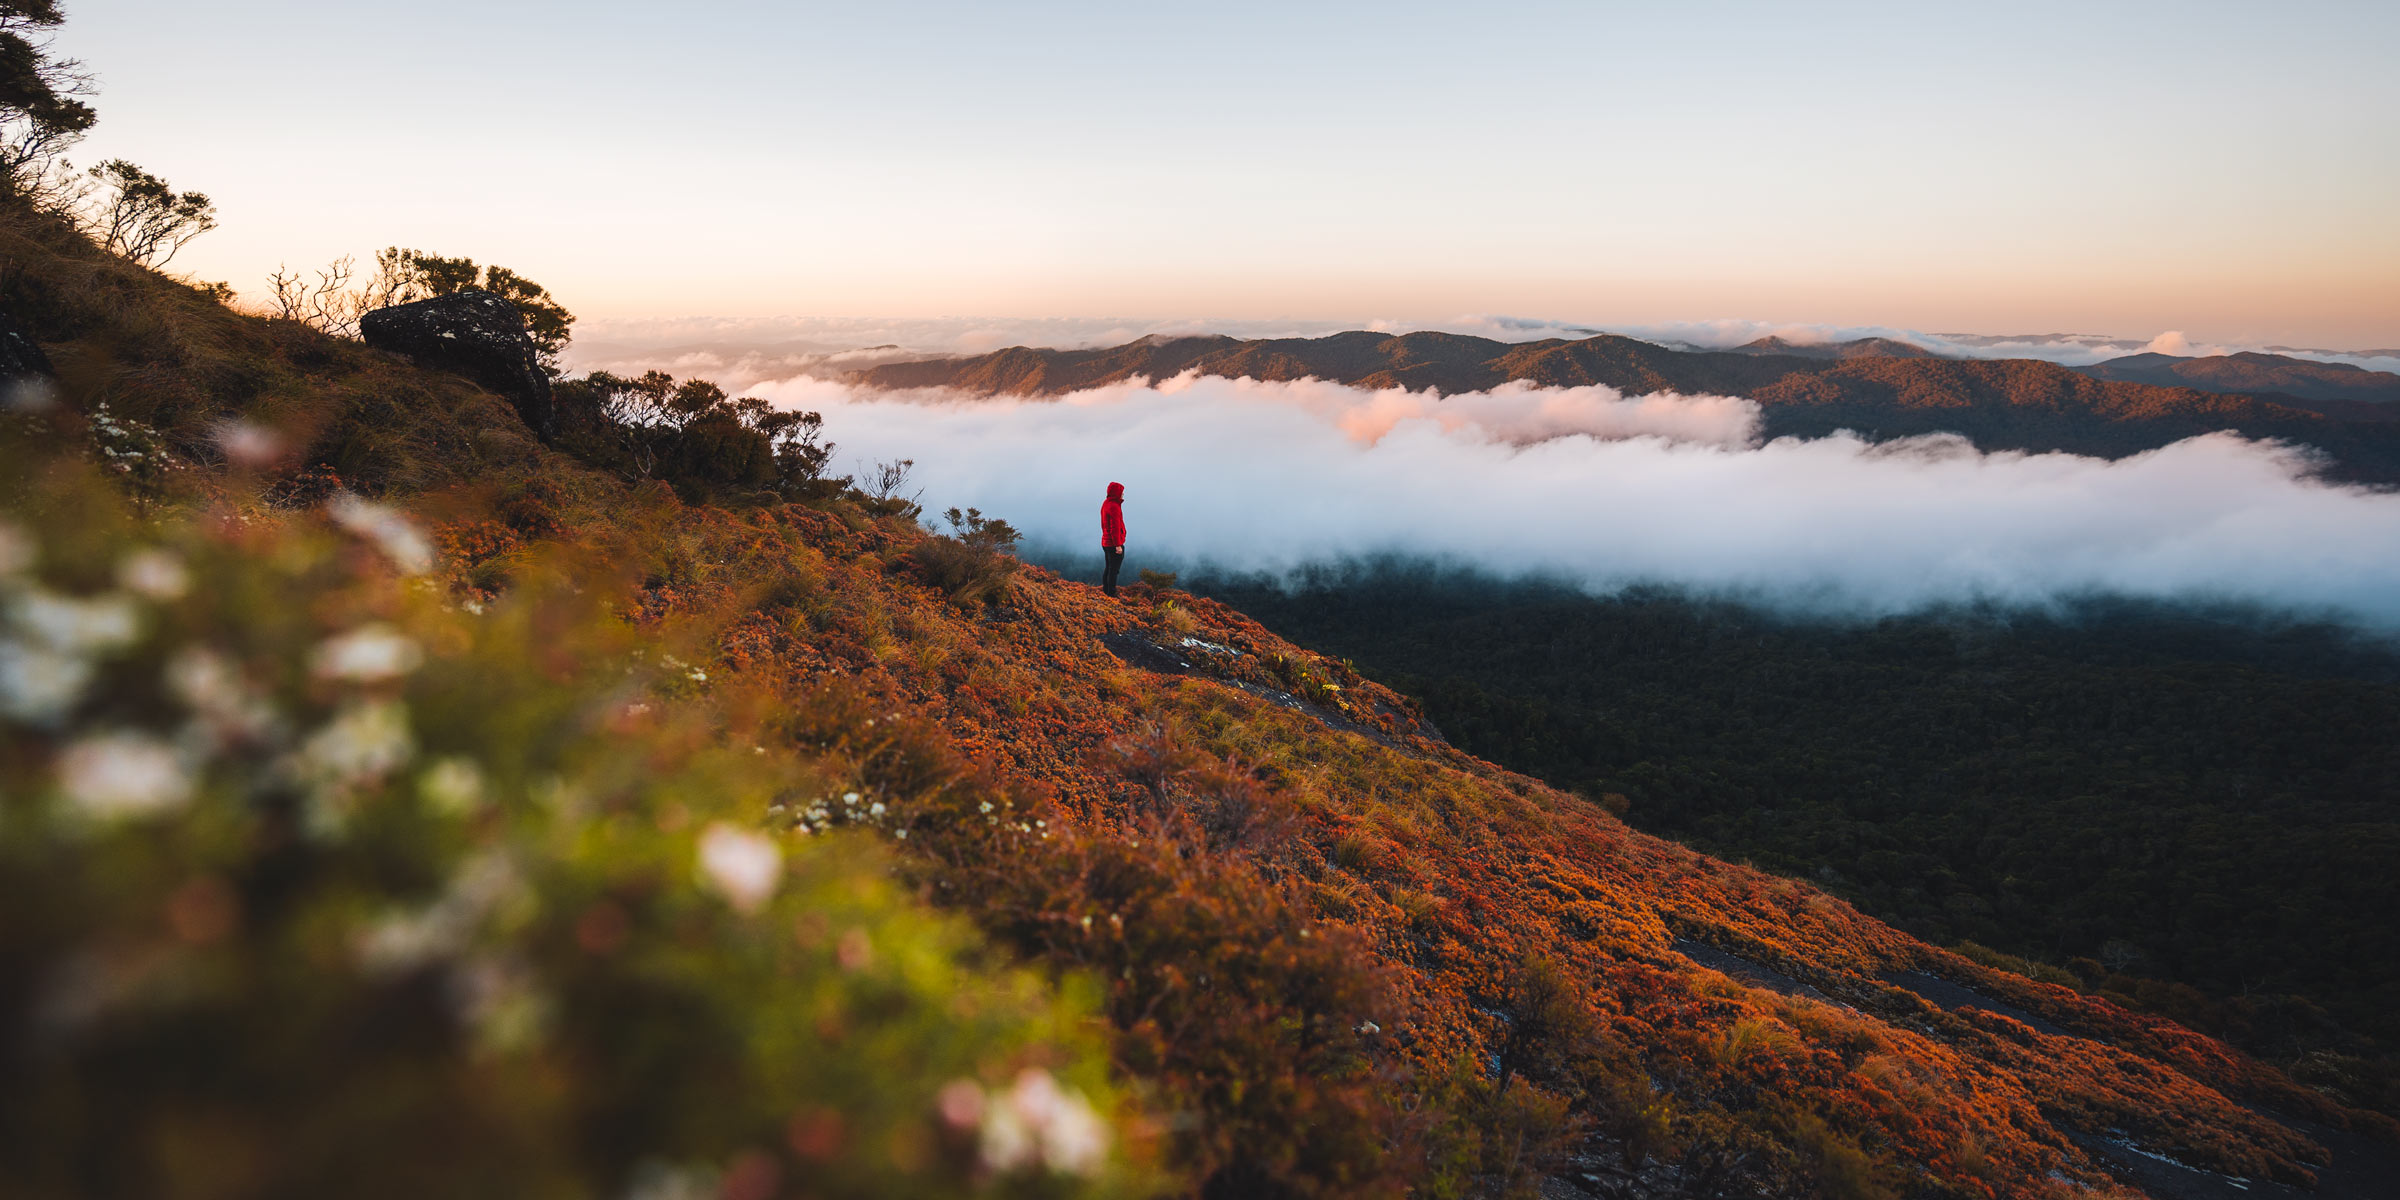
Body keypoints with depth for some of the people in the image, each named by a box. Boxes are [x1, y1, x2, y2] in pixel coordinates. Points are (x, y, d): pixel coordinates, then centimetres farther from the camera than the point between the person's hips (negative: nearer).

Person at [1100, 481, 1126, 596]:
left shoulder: (1105, 504, 10)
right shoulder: (1114, 507, -19)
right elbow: (1115, 528, -21)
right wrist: (1118, 545, -19)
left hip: (1105, 542, 10)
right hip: (1114, 543, -10)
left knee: (1108, 568, 17)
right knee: (1114, 570, -4)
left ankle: (1105, 591, 24)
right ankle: (1111, 594, -1)